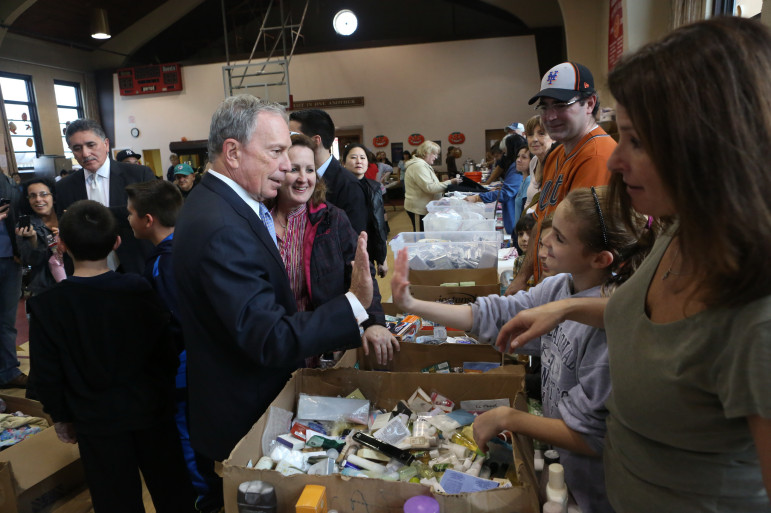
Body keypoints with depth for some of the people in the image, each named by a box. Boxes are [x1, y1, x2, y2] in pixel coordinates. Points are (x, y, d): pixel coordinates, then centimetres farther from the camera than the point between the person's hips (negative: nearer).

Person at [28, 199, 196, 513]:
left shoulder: (45, 306, -14)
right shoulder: (139, 289, -14)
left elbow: (47, 372, -6)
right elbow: (166, 350, -8)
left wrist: (60, 417, 9)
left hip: (96, 419, 0)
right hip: (151, 409, 1)